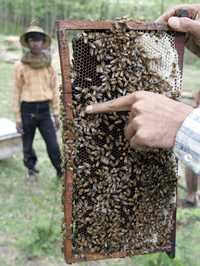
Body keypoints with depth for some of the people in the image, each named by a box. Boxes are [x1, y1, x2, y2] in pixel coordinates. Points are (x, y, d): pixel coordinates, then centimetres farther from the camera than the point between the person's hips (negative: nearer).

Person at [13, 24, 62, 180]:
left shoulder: (49, 66, 4)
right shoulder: (21, 66, -3)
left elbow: (54, 90, 7)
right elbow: (17, 92, -1)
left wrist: (56, 114, 6)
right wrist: (18, 117, -3)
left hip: (44, 109, 1)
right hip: (28, 109, -1)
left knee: (53, 144, -2)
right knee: (27, 144, 11)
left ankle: (61, 172, 11)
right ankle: (31, 169, 32)